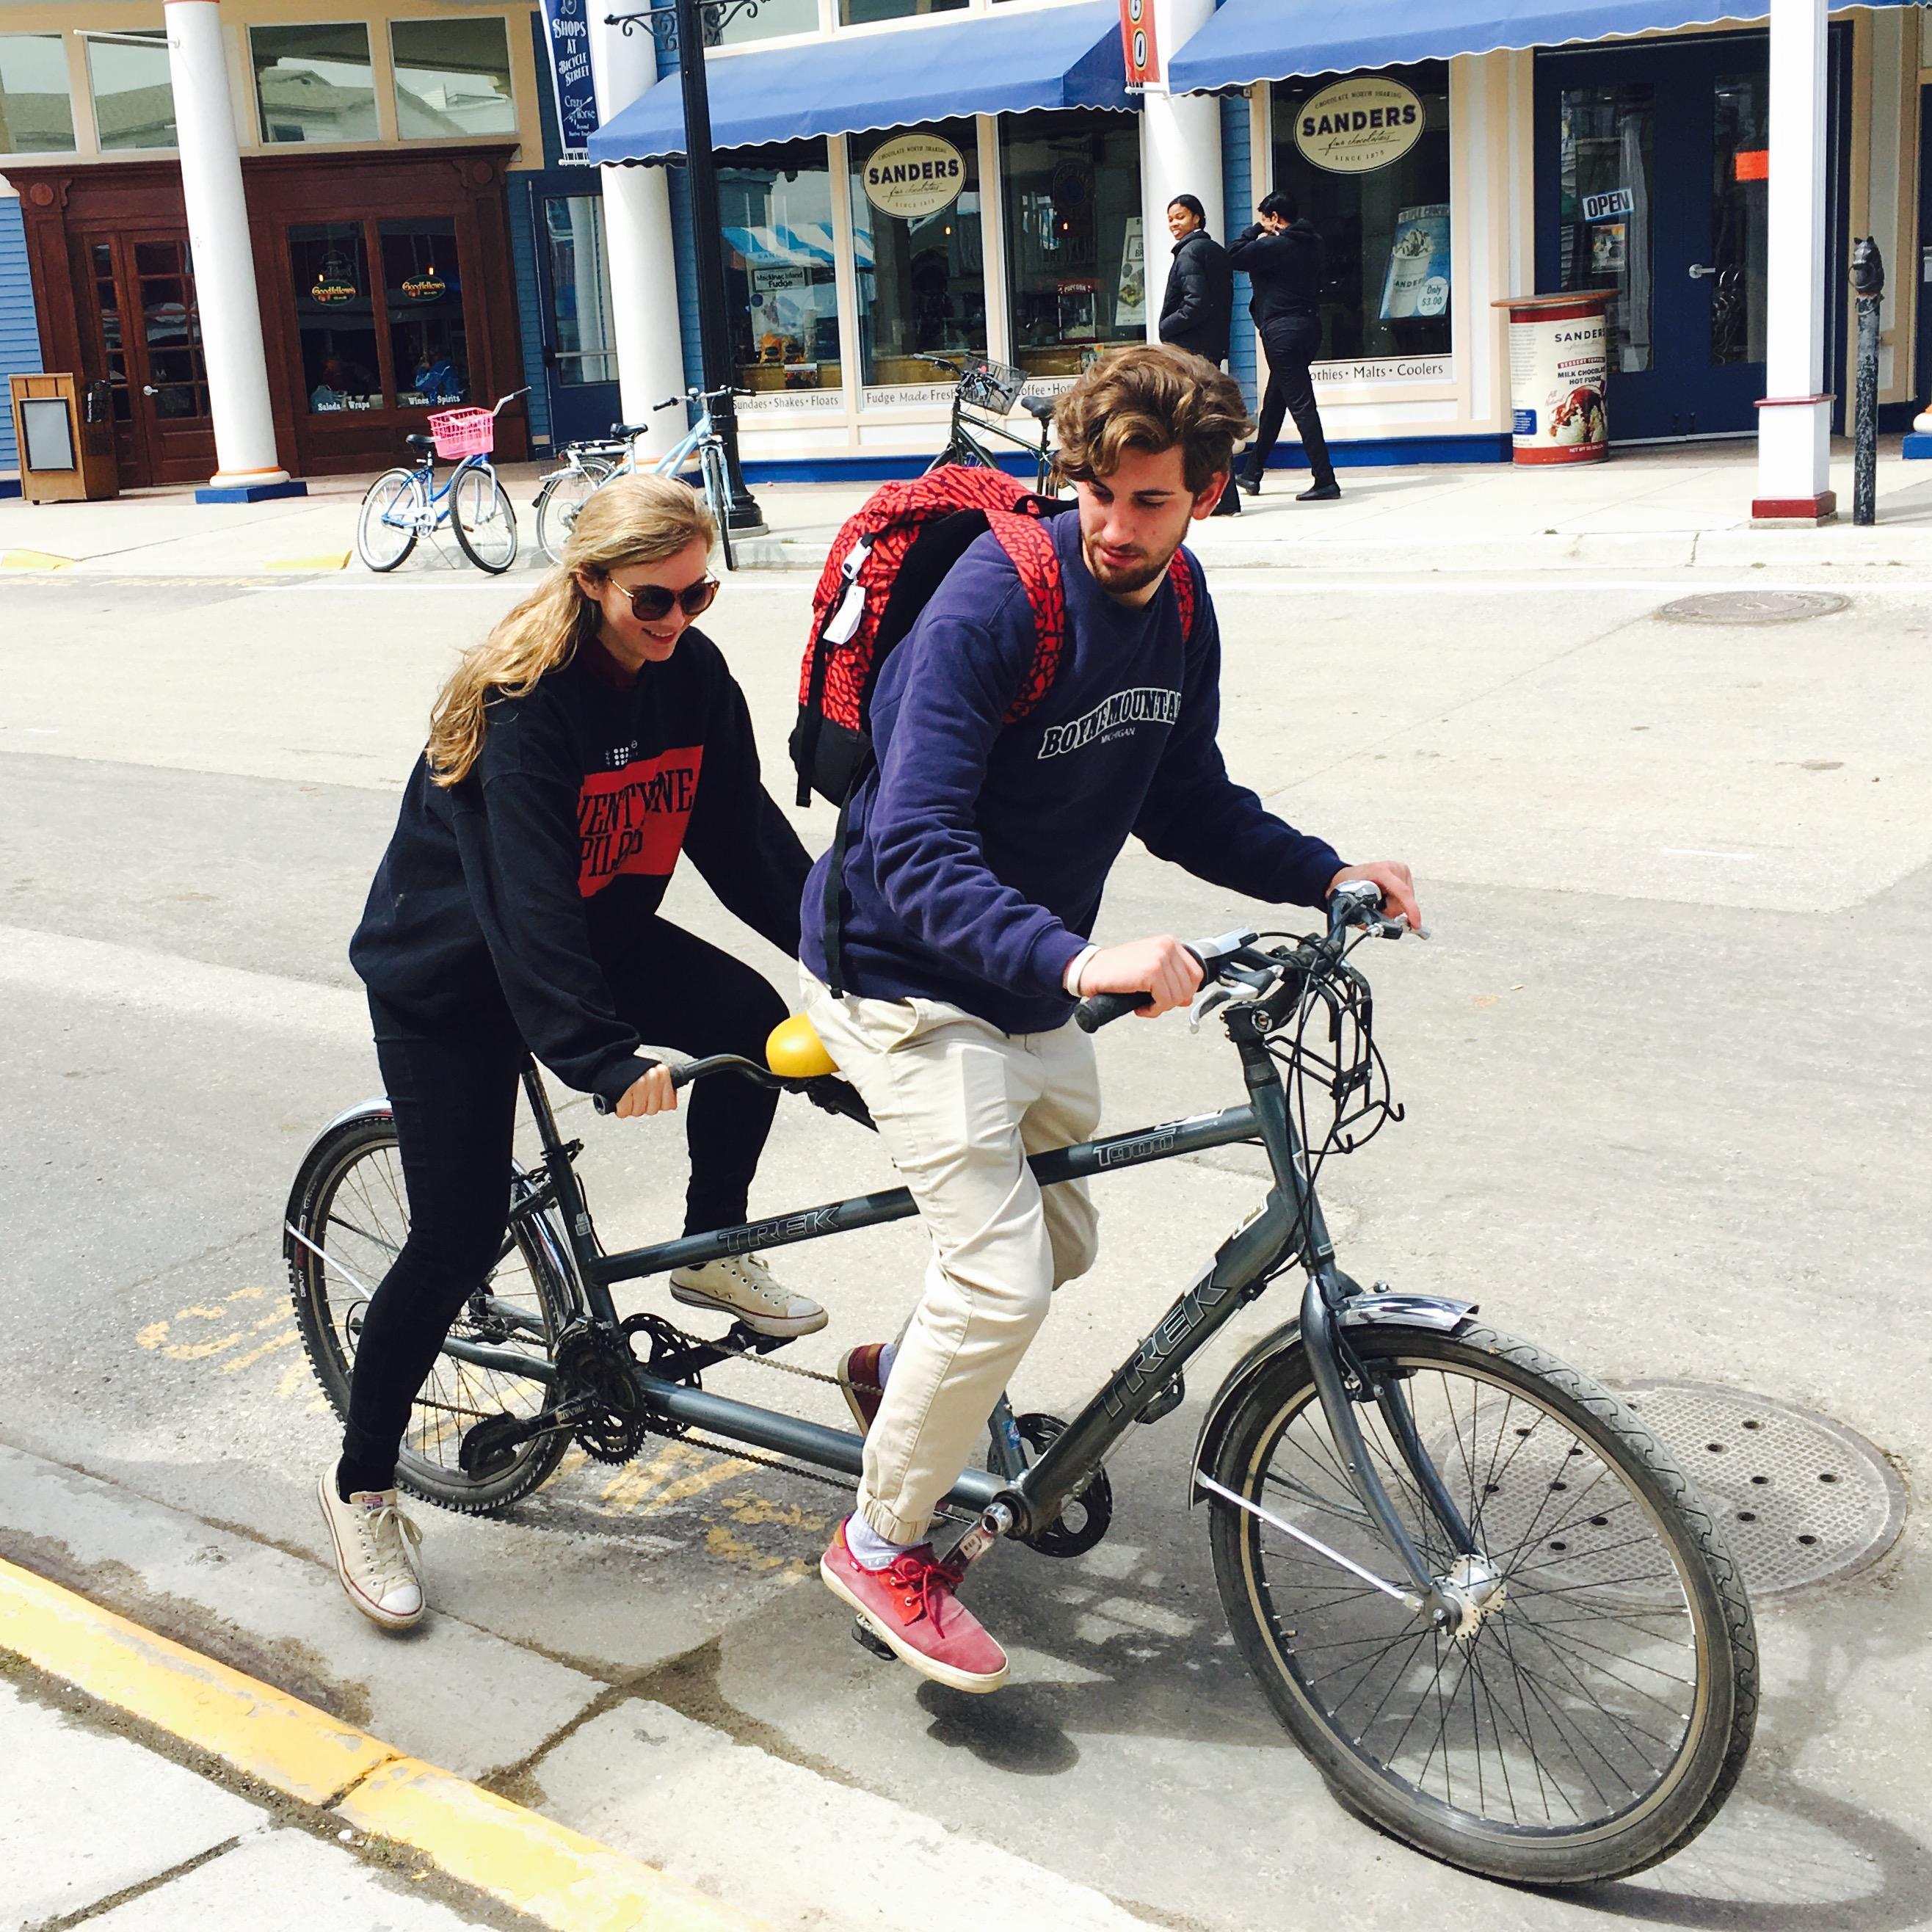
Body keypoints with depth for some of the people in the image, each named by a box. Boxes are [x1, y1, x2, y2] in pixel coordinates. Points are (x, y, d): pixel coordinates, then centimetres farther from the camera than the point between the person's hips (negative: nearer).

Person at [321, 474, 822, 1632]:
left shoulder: (693, 674, -8)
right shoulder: (525, 700, -28)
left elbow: (744, 830, -5)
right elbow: (526, 898, -35)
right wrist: (608, 1059, -42)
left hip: (601, 932, 6)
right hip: (453, 969, -6)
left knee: (752, 1022, -18)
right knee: (462, 1235, -8)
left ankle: (712, 1250, 7)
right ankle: (362, 1488, 10)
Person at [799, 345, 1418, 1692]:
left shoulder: (1178, 613, -1)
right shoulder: (991, 604, -26)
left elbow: (1190, 804, 10)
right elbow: (914, 851, -34)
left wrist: (1324, 874, -5)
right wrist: (1075, 960, -47)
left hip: (1032, 975, 8)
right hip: (905, 976, -8)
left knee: (1064, 1239, 19)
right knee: (1004, 1277, -15)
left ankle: (905, 1375, 47)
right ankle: (883, 1543, 8)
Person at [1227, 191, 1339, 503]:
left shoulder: (1272, 246, -14)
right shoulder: (1314, 244, 9)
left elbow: (1233, 255, -5)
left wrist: (1256, 231, 7)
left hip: (1282, 331, -9)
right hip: (1310, 325, 9)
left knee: (1301, 404, -10)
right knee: (1273, 401, 19)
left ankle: (1325, 481, -14)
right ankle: (1253, 474, 29)